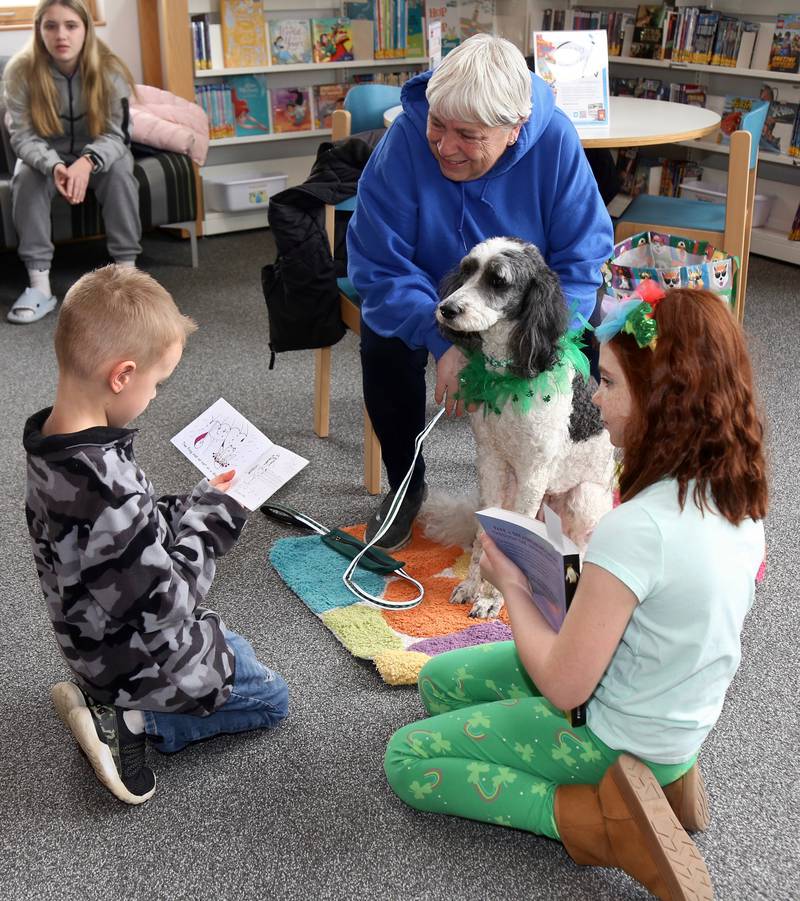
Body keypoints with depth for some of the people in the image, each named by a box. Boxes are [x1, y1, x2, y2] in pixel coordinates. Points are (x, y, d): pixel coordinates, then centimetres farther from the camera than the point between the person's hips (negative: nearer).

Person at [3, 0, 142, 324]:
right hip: (46, 156, 1)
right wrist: (53, 166, -43)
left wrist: (88, 162, -44)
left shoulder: (110, 70, -21)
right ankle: (39, 285, -29)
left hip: (98, 153, 0)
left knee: (120, 171, -31)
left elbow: (115, 135, -21)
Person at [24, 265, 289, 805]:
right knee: (271, 700, 15)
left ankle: (115, 708, 14)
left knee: (233, 648, 31)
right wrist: (211, 521, -18)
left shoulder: (52, 446, -9)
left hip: (98, 642, 9)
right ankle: (130, 722, 2)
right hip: (144, 657, -8)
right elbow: (164, 604, -30)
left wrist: (197, 506, -4)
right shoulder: (108, 485, -39)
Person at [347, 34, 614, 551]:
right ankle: (406, 485, -1)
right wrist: (443, 342, -38)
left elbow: (581, 260, -20)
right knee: (384, 344, -28)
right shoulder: (406, 139, -27)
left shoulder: (556, 141, -25)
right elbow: (380, 267, -25)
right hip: (426, 291, 0)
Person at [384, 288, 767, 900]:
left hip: (616, 738, -8)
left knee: (406, 760, 6)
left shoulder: (636, 529, -35)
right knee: (438, 679, 19)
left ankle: (594, 817, -5)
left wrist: (512, 586, -12)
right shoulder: (737, 493, -8)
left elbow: (564, 686, -25)